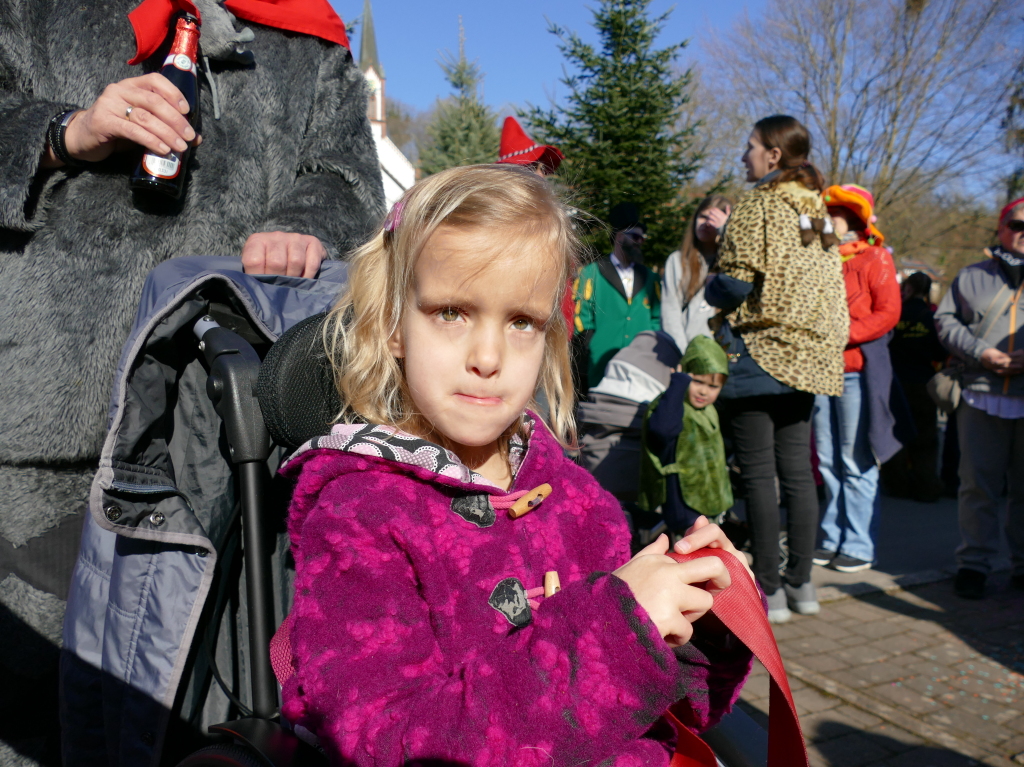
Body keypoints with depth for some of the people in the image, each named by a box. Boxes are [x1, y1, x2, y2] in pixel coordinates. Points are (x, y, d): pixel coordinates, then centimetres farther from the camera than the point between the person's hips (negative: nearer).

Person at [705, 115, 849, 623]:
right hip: (808, 356, 8)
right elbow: (831, 289, 15)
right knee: (798, 470, 12)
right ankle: (801, 582, 20)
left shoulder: (758, 206, -8)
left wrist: (711, 290, 5)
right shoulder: (819, 210, 15)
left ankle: (769, 590, 4)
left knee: (758, 475, -2)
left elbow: (738, 283, -14)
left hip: (759, 352, -7)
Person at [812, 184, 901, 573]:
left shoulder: (875, 258, 2)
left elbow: (888, 313, -7)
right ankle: (832, 539, 17)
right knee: (827, 460, 8)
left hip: (859, 370, -5)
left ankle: (859, 546, 4)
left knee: (857, 462, -3)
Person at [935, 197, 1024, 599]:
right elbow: (945, 320, 8)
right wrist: (980, 352, -8)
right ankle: (973, 563, 10)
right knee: (978, 485, 1)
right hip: (981, 398, 0)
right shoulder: (972, 276, 12)